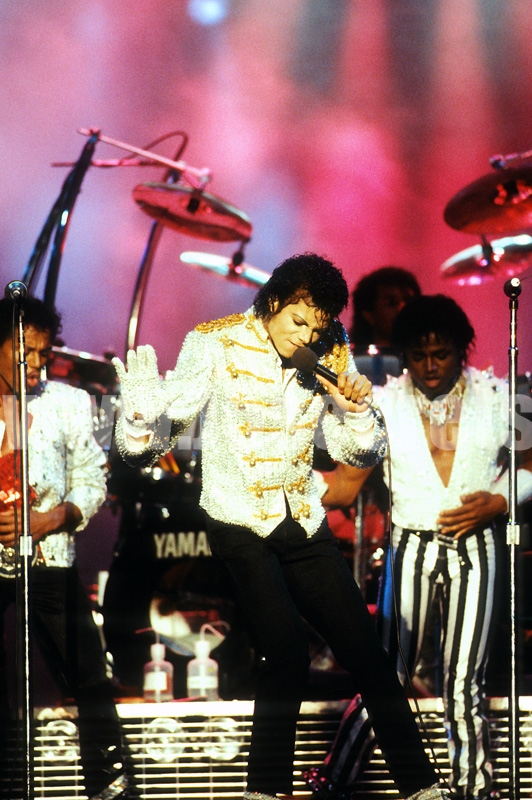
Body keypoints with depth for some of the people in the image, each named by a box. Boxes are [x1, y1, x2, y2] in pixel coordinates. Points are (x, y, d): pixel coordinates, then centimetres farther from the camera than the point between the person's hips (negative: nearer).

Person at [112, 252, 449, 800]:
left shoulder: (328, 357, 4)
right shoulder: (217, 345, -9)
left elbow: (359, 454, 10)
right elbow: (166, 424, -13)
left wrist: (355, 407, -10)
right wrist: (140, 416, -36)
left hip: (303, 523, 5)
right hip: (240, 523, -5)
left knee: (365, 649, 3)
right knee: (288, 654, -21)